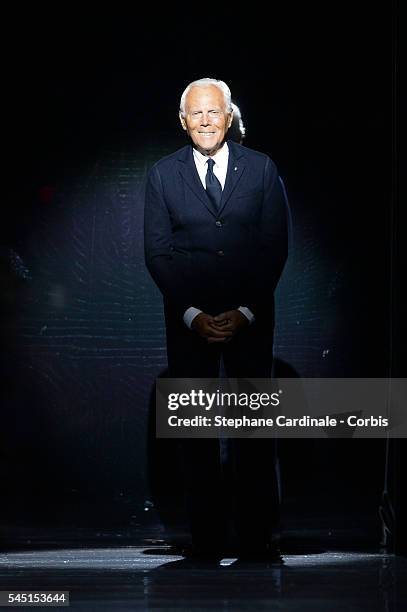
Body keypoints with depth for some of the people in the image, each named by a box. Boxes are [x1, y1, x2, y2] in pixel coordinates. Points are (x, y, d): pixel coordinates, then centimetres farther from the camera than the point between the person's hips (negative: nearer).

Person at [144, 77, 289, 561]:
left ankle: (256, 537, 9)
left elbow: (275, 248, 1)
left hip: (251, 316, 0)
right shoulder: (162, 175, 4)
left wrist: (245, 313, -8)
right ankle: (206, 535, 10)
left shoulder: (262, 169, 3)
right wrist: (194, 315, -9)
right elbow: (157, 253, 1)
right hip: (188, 318, 1)